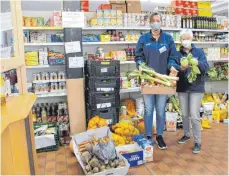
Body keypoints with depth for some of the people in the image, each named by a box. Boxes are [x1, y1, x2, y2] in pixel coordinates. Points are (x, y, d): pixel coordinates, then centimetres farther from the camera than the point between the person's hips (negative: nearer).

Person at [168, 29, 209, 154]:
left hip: (196, 87, -3)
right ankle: (186, 134, 35)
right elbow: (171, 62, -17)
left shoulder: (199, 52, 0)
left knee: (194, 115, -6)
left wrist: (197, 63, -34)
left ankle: (197, 142, 8)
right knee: (184, 114, 14)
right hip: (182, 87, 3)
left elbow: (206, 67, -11)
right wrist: (179, 67, -40)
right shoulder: (176, 53, 4)